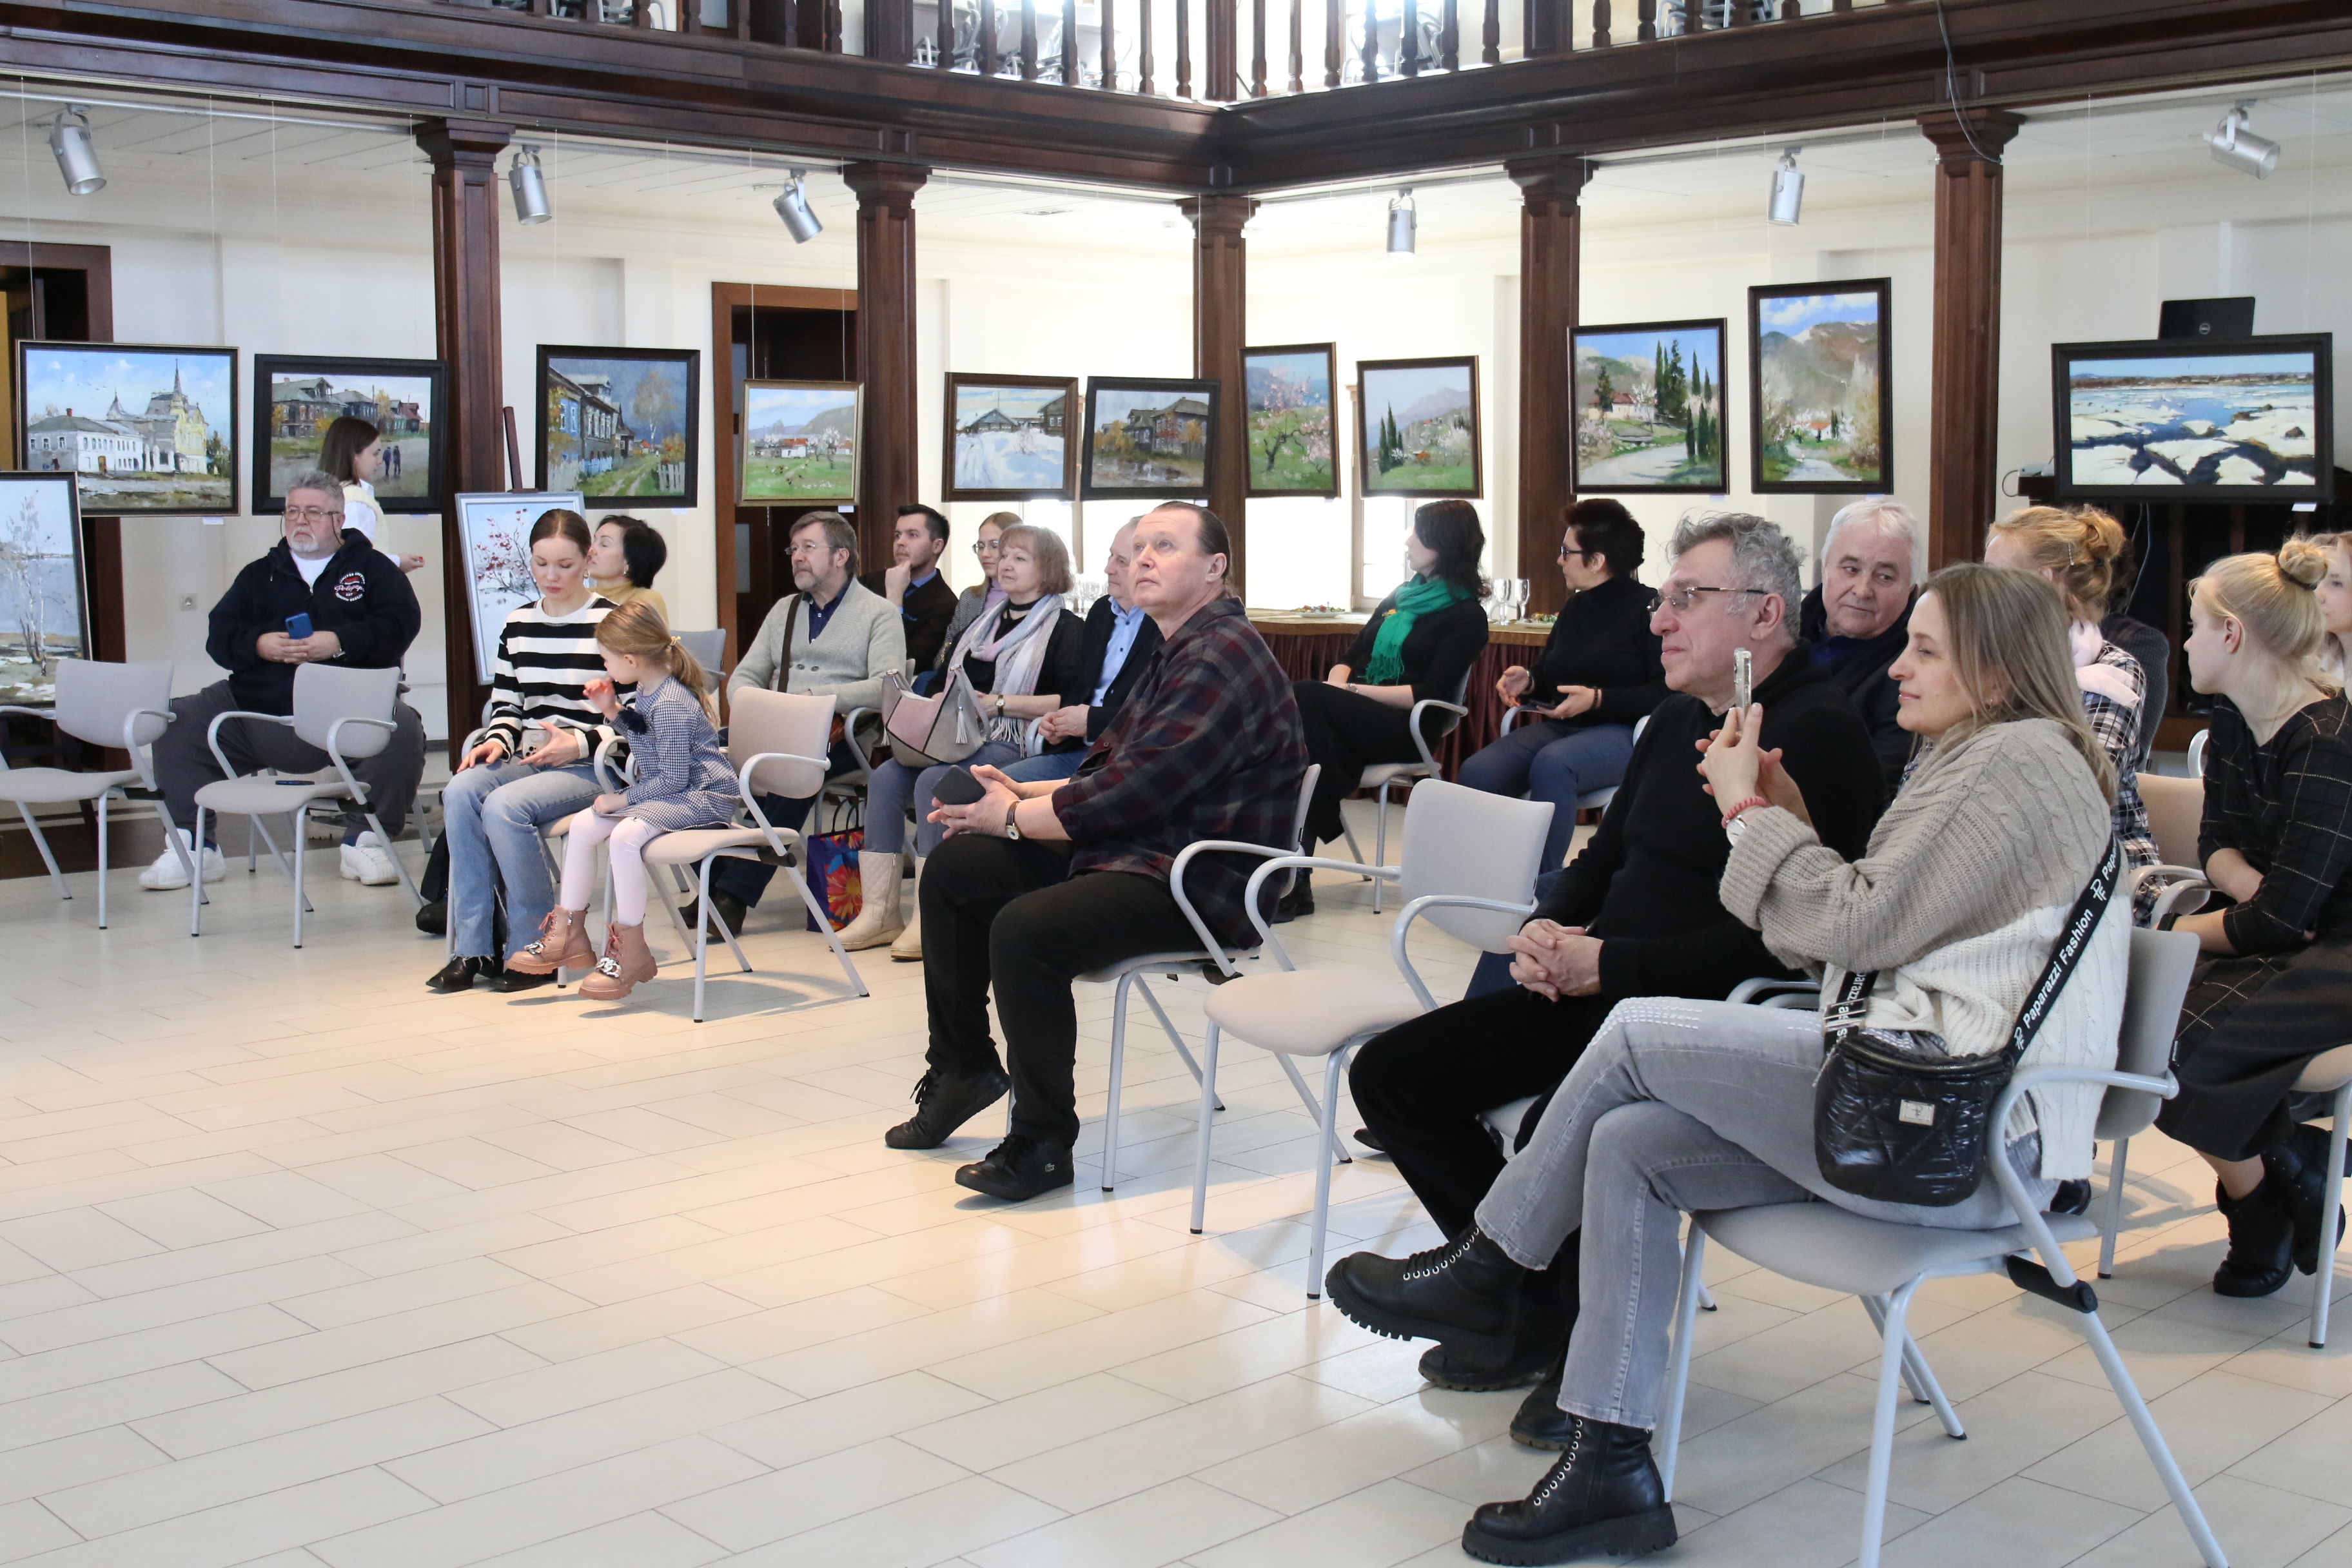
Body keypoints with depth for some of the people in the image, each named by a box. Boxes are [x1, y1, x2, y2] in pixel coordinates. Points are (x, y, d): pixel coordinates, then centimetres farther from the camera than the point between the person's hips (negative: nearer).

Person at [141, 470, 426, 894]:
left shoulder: (371, 567, 15)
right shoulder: (260, 574, 24)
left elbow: (402, 621, -3)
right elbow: (220, 635, 12)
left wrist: (340, 642, -16)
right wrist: (258, 644, -10)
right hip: (258, 708, 4)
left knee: (403, 730, -34)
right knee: (174, 724, -13)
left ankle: (364, 841, -17)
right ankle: (194, 848, -6)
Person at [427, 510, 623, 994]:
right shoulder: (518, 624, 14)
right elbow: (505, 704, 18)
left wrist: (579, 745, -18)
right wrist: (497, 741, -3)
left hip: (592, 767, -6)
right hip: (529, 759, 6)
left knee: (504, 805, -30)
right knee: (460, 791, -24)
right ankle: (473, 948, -20)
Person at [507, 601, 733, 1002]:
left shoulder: (671, 705, -24)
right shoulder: (646, 691, 6)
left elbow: (673, 778, -24)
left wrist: (623, 798, -16)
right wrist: (613, 711, 10)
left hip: (704, 795, -11)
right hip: (667, 793, 11)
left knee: (626, 834, -32)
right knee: (582, 825, 4)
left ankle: (631, 951, -22)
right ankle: (569, 933, 10)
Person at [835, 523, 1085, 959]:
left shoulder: (1064, 629, 1)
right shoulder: (982, 624, 25)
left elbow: (1071, 701, -13)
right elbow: (946, 685, 27)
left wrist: (1000, 703, -15)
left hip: (1014, 743, -7)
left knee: (934, 782, -31)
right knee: (885, 778, -17)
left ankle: (929, 919, -29)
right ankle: (879, 912, -18)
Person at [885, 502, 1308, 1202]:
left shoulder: (1221, 658, -18)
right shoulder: (1176, 653, 18)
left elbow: (1131, 794, -23)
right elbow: (1111, 773, 18)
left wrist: (1013, 818, -10)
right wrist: (1019, 794, 1)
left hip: (1202, 882, -11)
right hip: (1132, 852, 11)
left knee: (1024, 929, -32)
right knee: (954, 868, 9)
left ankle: (1043, 1145, -16)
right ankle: (962, 1067, 21)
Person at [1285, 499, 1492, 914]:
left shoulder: (1465, 616, 0)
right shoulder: (1401, 597, 23)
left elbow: (1430, 694, -11)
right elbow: (1353, 656, 21)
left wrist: (1352, 692, -16)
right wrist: (1338, 681, -4)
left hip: (1406, 730, -6)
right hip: (1363, 720, 6)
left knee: (1307, 698, -30)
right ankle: (1295, 879, -34)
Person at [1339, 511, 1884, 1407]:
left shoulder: (1818, 734, -13)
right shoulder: (1679, 721, 17)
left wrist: (1611, 966, -22)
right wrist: (1548, 930, 3)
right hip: (1599, 996, 10)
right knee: (1390, 1072, 0)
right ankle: (1539, 1304, 7)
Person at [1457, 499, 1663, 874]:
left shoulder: (1648, 608, -5)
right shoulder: (1575, 608, 19)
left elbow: (1664, 694, -13)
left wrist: (1597, 699, -20)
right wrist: (1527, 680, 6)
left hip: (1620, 731, -7)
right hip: (1560, 727, 7)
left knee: (1551, 764, -38)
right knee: (1477, 770, -20)